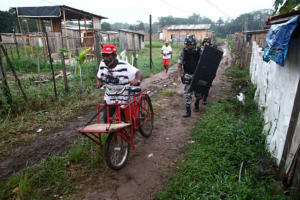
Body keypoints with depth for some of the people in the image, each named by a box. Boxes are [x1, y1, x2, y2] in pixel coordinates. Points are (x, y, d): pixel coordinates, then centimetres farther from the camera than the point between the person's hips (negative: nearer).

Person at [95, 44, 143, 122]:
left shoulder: (124, 66, -24)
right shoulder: (102, 64, -7)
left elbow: (138, 73, -26)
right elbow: (99, 77, 7)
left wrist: (137, 80, -48)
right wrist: (98, 82, -16)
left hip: (123, 100, -4)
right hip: (109, 98, 5)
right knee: (106, 120, 9)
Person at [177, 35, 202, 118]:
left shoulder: (199, 51, -9)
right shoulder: (183, 51, -7)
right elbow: (180, 64, -3)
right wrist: (179, 76, -8)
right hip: (187, 76, 0)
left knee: (198, 93, 10)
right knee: (187, 94, -3)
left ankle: (196, 104, 40)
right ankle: (188, 111, 7)